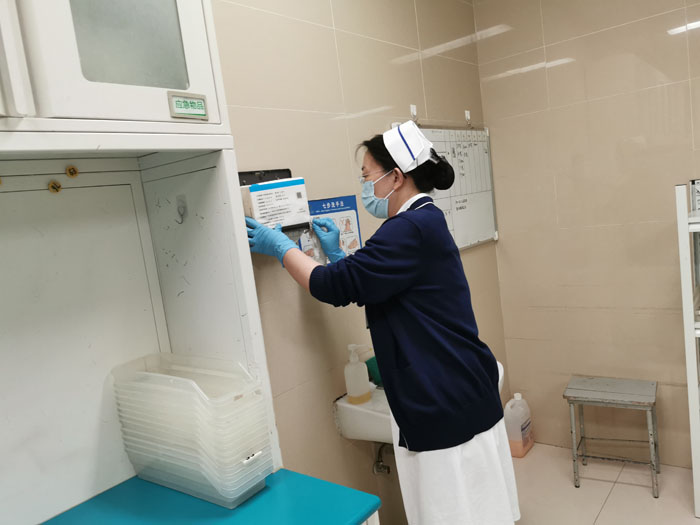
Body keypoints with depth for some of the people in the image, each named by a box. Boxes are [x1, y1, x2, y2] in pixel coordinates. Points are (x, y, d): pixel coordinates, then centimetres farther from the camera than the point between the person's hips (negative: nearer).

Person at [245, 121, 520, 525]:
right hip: (452, 396, 10)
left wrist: (281, 247, -7)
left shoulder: (411, 229, -20)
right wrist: (337, 255, 13)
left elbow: (335, 287, -19)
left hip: (448, 404, -10)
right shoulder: (425, 222, 13)